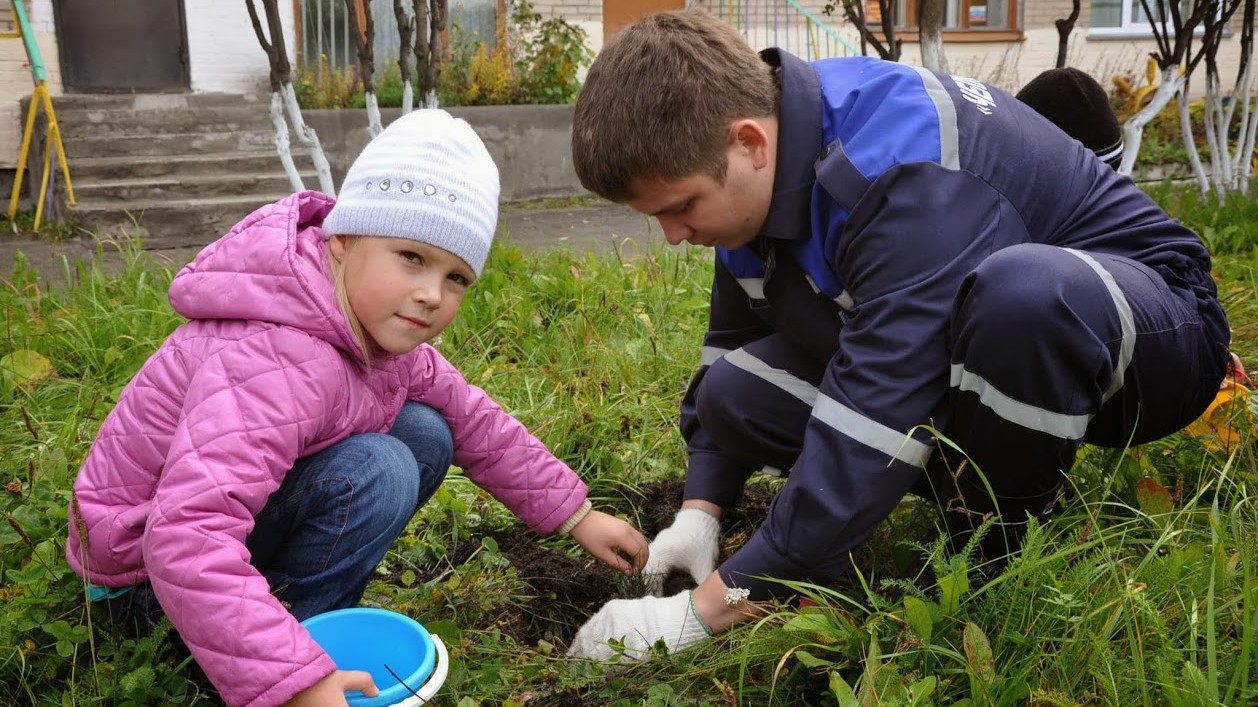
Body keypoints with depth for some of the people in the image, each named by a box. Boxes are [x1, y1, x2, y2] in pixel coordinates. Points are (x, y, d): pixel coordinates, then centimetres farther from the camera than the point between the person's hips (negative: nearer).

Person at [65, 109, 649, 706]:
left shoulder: (380, 321, -7)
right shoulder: (275, 364, -36)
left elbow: (473, 421, 3)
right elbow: (185, 540, -45)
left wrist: (577, 516, 6)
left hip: (244, 493, 9)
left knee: (426, 435, -1)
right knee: (378, 474, -29)